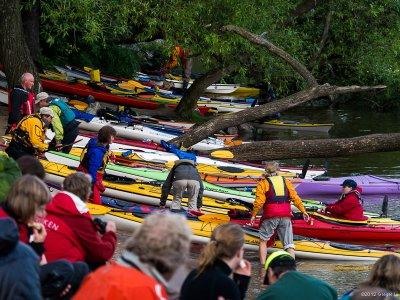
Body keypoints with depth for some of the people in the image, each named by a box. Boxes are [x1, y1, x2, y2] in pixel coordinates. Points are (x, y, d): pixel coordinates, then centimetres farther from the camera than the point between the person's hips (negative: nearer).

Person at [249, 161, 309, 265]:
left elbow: (259, 201, -7)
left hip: (270, 216, -3)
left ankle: (263, 266, 7)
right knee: (289, 244, 4)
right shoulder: (286, 182, 14)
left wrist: (253, 215, 0)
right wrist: (303, 211, 12)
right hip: (286, 216, 3)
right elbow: (295, 198, 7)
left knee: (263, 241, 13)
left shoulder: (263, 183, 3)